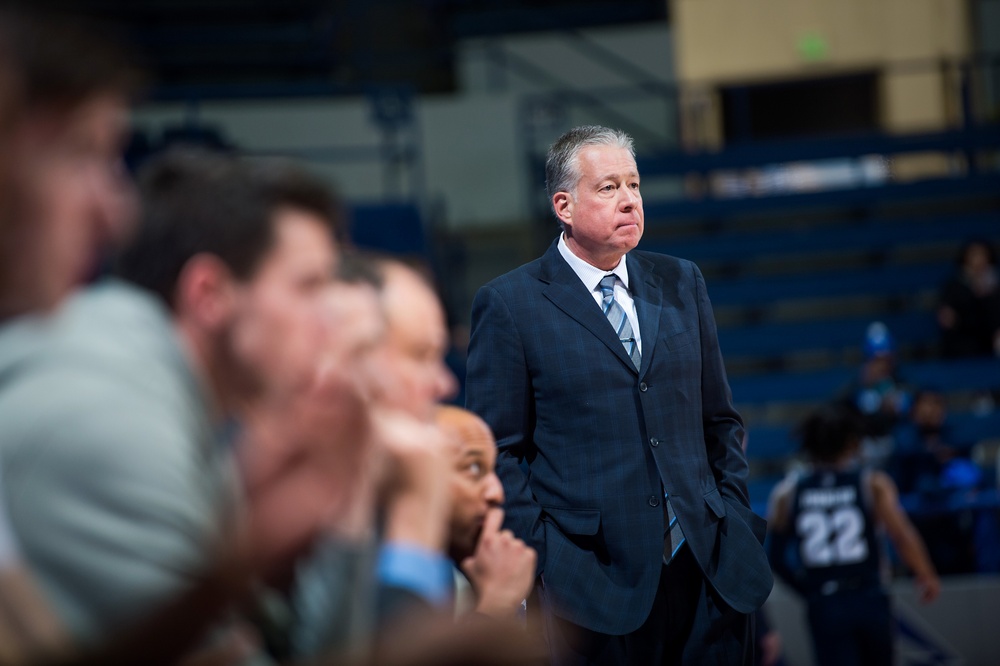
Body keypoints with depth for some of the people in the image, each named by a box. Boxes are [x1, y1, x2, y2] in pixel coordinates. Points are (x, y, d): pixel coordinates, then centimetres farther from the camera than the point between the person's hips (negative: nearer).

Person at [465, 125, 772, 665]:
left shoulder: (681, 283, 13)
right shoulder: (509, 305, -2)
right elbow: (498, 454, -4)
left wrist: (735, 518, 8)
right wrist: (540, 558, -10)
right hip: (598, 579, -4)